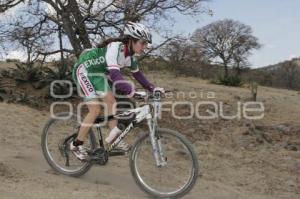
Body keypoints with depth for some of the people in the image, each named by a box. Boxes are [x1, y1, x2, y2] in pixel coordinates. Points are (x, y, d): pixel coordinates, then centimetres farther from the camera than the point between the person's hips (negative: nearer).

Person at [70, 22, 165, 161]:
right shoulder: (115, 47, -31)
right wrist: (131, 91, -55)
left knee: (110, 100, -5)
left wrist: (152, 88, -6)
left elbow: (137, 74, 4)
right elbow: (115, 75, -43)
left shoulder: (131, 54, -6)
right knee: (95, 109, -12)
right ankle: (76, 144, 1)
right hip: (83, 70, -8)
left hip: (97, 74, 8)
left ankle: (113, 137, 3)